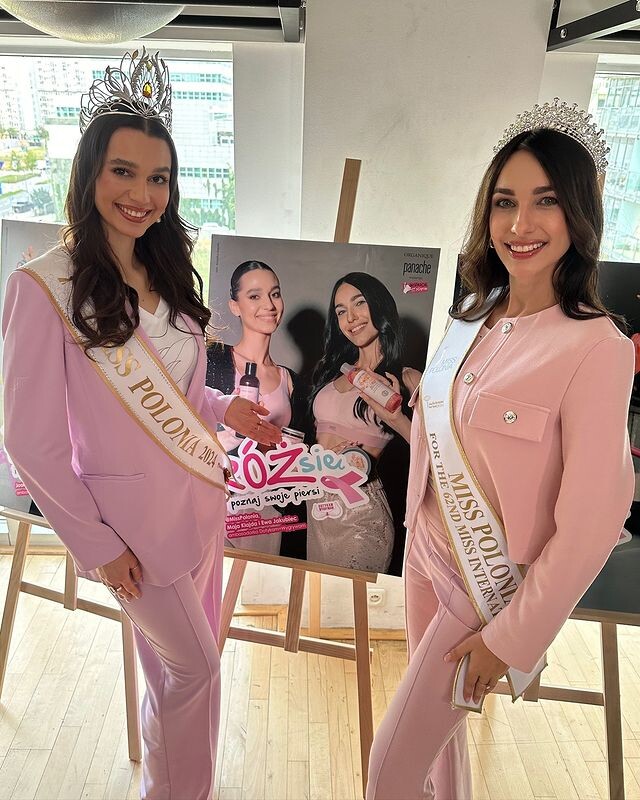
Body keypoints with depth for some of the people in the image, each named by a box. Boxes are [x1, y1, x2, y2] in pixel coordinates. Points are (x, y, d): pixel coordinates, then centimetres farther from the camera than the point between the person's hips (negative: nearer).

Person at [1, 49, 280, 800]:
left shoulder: (166, 273, 5)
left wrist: (225, 408, -4)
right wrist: (96, 545, -12)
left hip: (201, 490, 7)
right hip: (135, 513, -6)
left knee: (186, 658, 22)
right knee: (194, 667, 9)